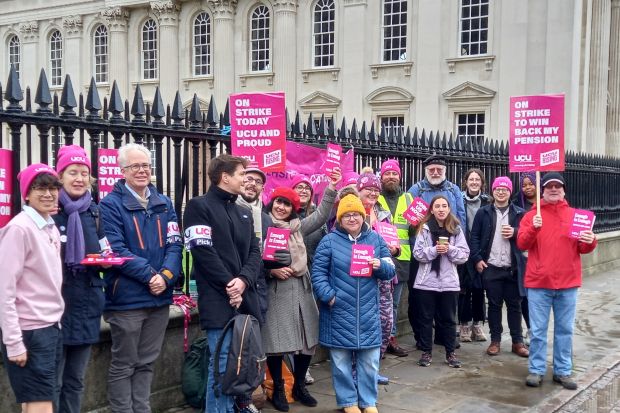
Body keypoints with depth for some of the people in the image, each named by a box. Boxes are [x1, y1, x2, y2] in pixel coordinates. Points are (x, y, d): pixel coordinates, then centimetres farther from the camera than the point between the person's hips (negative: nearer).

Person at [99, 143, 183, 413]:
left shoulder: (164, 204, 10)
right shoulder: (110, 205, -6)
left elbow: (174, 244, 3)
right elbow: (116, 250, -14)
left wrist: (166, 275, -14)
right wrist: (150, 275, -20)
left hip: (160, 297, 5)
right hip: (126, 298, -5)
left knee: (146, 362, 15)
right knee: (123, 364, 6)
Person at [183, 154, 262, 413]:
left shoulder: (244, 213, 20)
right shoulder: (199, 206, -3)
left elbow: (255, 252, 11)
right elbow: (203, 252, -12)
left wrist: (244, 280, -9)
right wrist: (229, 285, -14)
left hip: (246, 299, 7)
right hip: (219, 301, -7)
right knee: (222, 365, -5)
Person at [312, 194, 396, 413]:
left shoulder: (375, 239, 7)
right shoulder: (329, 241, -1)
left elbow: (390, 270, 8)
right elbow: (318, 272, -3)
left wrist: (380, 266, -13)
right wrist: (328, 295, -15)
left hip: (368, 312, 2)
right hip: (339, 312, -2)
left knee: (369, 360, 8)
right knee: (341, 360, 7)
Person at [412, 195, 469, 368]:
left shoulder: (456, 229, 3)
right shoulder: (424, 228, -2)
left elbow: (464, 255, -1)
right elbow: (417, 253, -7)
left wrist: (450, 249, -17)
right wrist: (434, 250, -20)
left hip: (449, 282, 1)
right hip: (427, 281, -1)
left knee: (448, 319, 10)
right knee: (426, 318, 7)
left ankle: (450, 352, 21)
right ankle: (426, 352, 18)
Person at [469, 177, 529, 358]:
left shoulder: (519, 213, 5)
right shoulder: (483, 212, 5)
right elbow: (474, 236, 2)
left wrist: (514, 233, -15)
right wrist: (477, 259, -7)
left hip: (513, 267, 0)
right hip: (491, 267, 0)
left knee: (514, 304, 7)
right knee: (494, 304, 7)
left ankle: (517, 342, 16)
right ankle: (495, 340, 16)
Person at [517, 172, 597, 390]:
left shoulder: (575, 215, 9)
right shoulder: (531, 215, 4)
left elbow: (582, 249, 9)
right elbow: (522, 244, -6)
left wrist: (590, 241, -13)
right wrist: (533, 228, -23)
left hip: (567, 283, 2)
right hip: (539, 283, -2)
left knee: (565, 330, 8)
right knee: (538, 330, 2)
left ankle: (563, 371, 18)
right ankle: (536, 370, 11)